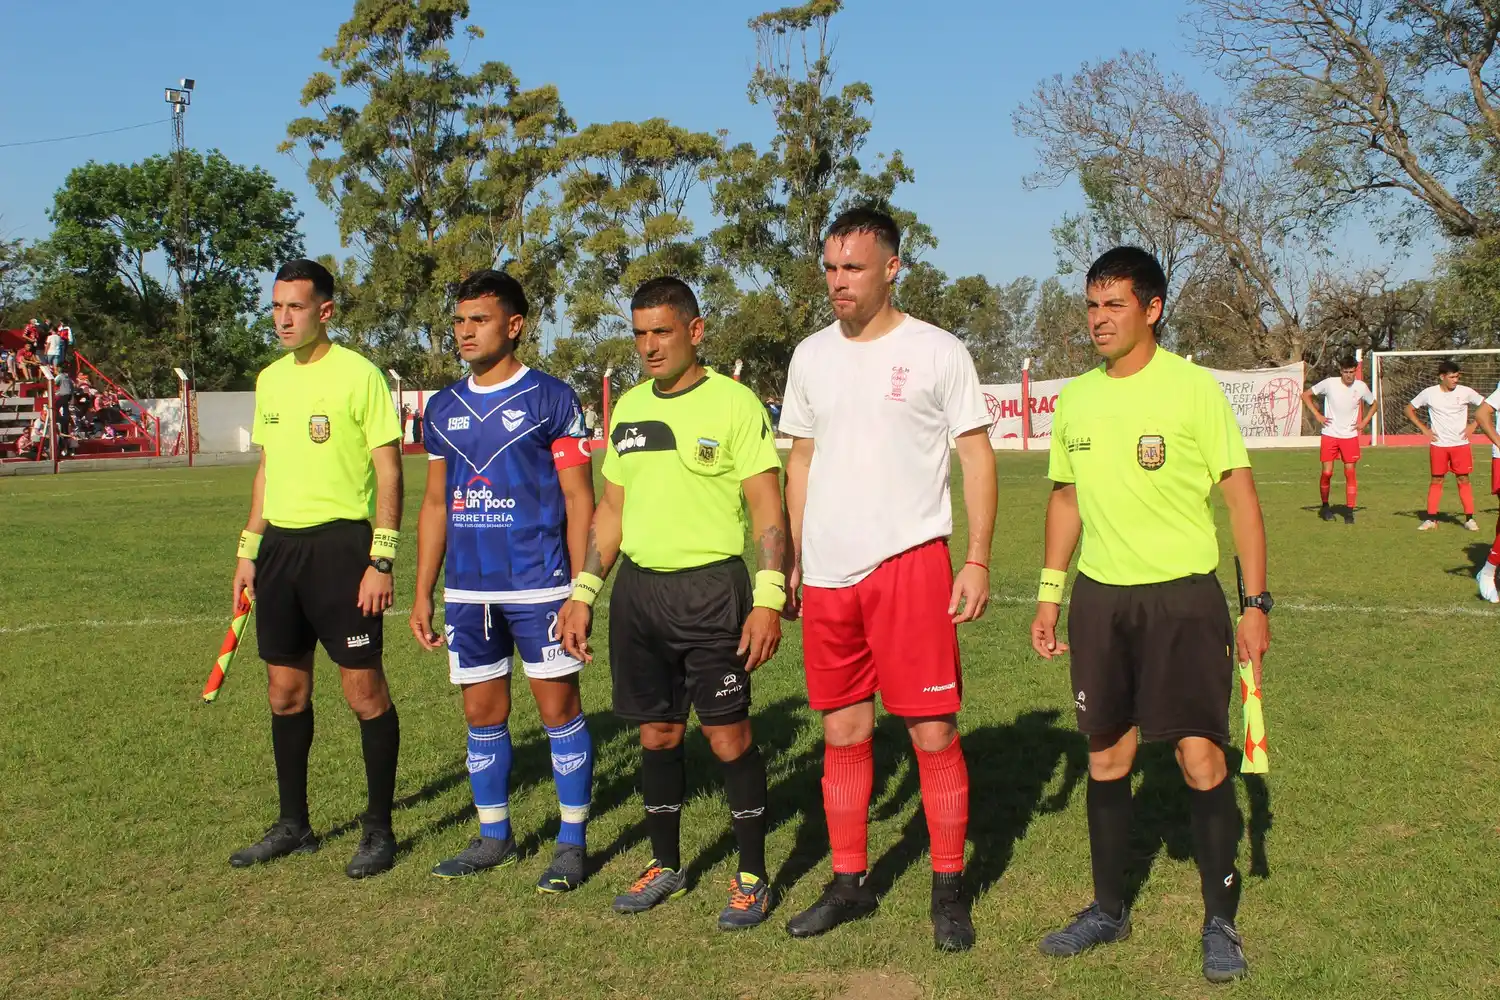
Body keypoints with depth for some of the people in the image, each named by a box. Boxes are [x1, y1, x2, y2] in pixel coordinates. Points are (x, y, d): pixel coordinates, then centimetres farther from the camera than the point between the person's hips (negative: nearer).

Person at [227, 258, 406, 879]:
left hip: (341, 543, -7)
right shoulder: (270, 379, 12)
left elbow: (389, 472, -10)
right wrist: (248, 552, 17)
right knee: (286, 692, 11)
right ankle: (293, 825, 24)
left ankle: (379, 829, 11)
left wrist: (381, 561, -15)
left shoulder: (358, 374, -8)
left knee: (365, 690, -2)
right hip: (279, 544, 7)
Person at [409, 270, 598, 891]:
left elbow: (579, 501, -5)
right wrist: (422, 593, 13)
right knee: (481, 712, 11)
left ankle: (572, 841, 13)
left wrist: (581, 591, -10)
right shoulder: (444, 408, 12)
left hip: (539, 584, -5)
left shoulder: (550, 399, -4)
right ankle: (494, 836, 25)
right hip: (467, 589, 5)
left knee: (558, 705, 1)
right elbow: (435, 504, 17)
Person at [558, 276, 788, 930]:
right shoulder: (628, 408, 12)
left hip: (711, 587, -5)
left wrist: (769, 598, -17)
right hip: (638, 588, 6)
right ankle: (665, 865, 28)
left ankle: (752, 876, 14)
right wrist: (583, 592, 11)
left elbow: (768, 509, -9)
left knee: (728, 734, -1)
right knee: (657, 732, 13)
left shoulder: (734, 403, -6)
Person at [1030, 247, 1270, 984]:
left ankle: (1221, 922, 12)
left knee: (1200, 756, -5)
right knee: (1106, 756, 11)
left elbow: (1240, 495, -6)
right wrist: (1049, 596, 13)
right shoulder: (1074, 399, 6)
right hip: (1100, 598, 4)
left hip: (1183, 595, -4)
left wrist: (1256, 603, -10)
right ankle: (1108, 910, 26)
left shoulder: (1194, 388, -8)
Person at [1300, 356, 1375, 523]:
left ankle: (1349, 511, 2)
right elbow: (1306, 395, 2)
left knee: (1350, 472, -4)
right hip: (1330, 434, -1)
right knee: (1327, 472, -6)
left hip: (1350, 436, 1)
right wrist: (1317, 415, -5)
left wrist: (1364, 422, 3)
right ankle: (1324, 506, 16)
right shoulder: (1329, 383, -8)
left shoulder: (1361, 387, -2)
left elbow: (1373, 404, 17)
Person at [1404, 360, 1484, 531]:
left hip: (1461, 444, 0)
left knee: (1463, 479, 2)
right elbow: (1409, 409, 8)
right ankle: (1431, 518, 8)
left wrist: (1473, 425, -3)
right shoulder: (1429, 393, -4)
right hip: (1438, 445, 0)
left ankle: (1469, 518, 7)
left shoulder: (1465, 392, -5)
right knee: (1436, 480, 4)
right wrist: (1423, 429, 0)